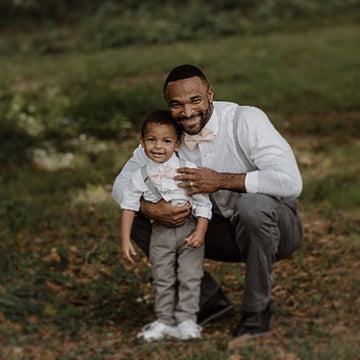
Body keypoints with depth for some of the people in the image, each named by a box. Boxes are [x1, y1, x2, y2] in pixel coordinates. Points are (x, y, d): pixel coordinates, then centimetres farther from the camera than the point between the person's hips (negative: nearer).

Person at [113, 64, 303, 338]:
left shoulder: (246, 120, -23)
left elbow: (291, 182, -34)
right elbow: (123, 184, -2)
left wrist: (221, 180, -33)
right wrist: (150, 209, -25)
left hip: (276, 229, -5)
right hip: (227, 233, 5)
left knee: (254, 204, -39)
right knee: (140, 221, -8)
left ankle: (257, 309, -17)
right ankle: (210, 299, 3)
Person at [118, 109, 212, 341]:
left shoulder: (188, 170, -9)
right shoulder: (141, 176, -3)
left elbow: (203, 202, -7)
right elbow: (129, 206, 1)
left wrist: (200, 232, -17)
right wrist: (125, 240, -3)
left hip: (189, 231, -2)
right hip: (161, 234, 2)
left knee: (189, 278, -2)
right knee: (163, 280, 8)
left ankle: (186, 321, 8)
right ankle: (165, 321, 18)